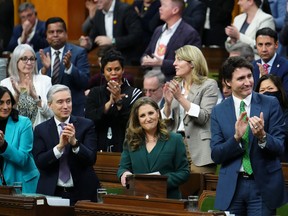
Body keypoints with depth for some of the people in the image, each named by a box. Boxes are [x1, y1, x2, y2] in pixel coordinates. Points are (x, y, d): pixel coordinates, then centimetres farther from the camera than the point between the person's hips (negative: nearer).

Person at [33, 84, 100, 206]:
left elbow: (91, 159, -8)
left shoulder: (86, 125, -1)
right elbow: (39, 162, -7)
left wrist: (75, 142, -25)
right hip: (51, 193, 0)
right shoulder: (41, 130, 2)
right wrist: (60, 146, -21)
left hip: (81, 193, 0)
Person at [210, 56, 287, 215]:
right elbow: (216, 155, -2)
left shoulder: (270, 104, -1)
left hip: (263, 185, -1)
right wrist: (236, 137, -19)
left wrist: (262, 136, -23)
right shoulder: (218, 111, 3)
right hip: (231, 186, 1)